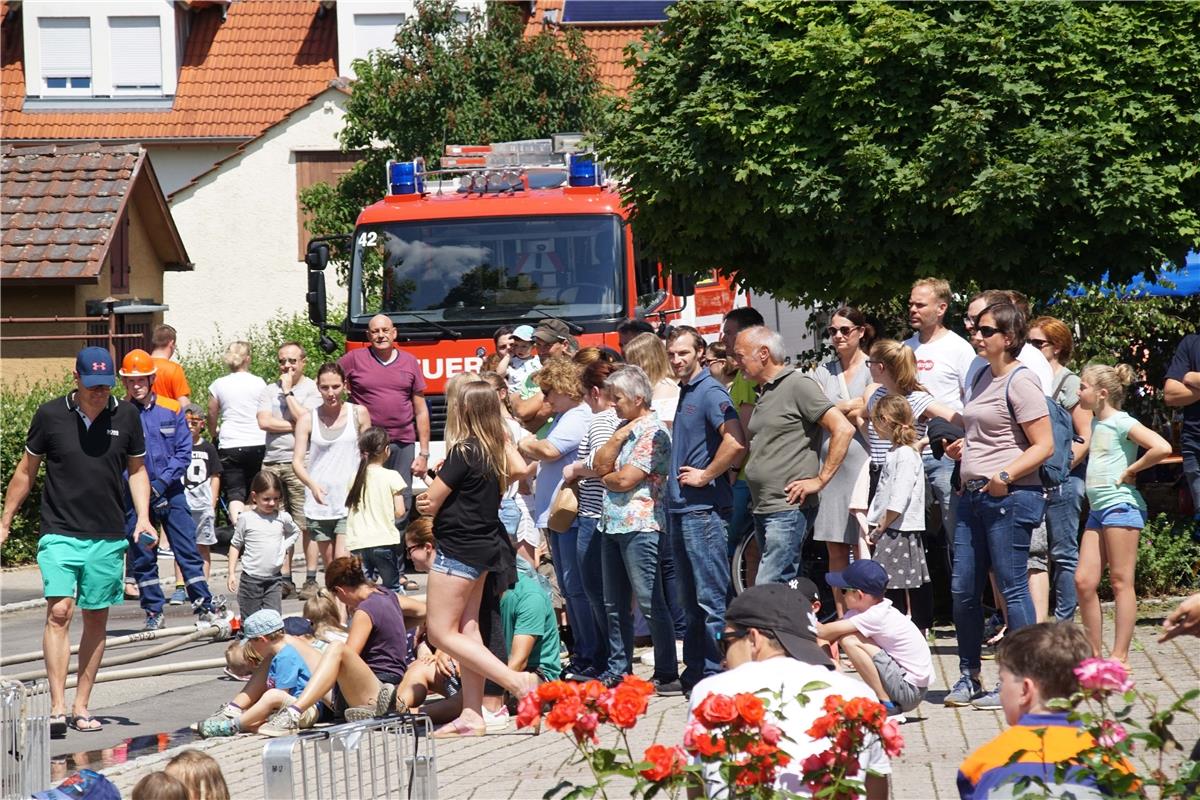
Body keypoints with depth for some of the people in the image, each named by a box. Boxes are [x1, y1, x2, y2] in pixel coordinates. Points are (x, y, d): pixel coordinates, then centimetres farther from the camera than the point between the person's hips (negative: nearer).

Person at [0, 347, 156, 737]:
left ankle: (81, 707, 17)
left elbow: (137, 470, 14)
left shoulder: (126, 416, 2)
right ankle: (57, 707, -18)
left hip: (108, 538, 3)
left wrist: (143, 518, 1)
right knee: (59, 612, -16)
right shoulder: (50, 415, -3)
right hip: (60, 533, -3)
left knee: (96, 619, 7)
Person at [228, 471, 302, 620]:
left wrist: (283, 546, 6)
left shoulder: (283, 518, 2)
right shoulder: (246, 518, -6)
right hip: (251, 578, -2)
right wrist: (232, 573, -2)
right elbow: (235, 545, 2)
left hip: (274, 578, 2)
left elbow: (295, 532, 23)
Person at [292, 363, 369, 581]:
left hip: (350, 501, -2)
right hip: (319, 503, 2)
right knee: (330, 565, 9)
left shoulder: (358, 414, 3)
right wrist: (312, 485, -22)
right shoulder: (308, 420, 2)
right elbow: (297, 461, -4)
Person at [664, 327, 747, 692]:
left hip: (704, 507, -10)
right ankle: (695, 671, 18)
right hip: (680, 507, 10)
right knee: (690, 599, 13)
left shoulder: (710, 392, -12)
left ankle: (716, 673, -6)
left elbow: (735, 442, -26)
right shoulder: (684, 392, 17)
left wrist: (705, 477, -16)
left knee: (711, 597, -7)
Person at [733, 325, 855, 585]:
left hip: (789, 508, -9)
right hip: (762, 509, 9)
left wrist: (820, 480, -15)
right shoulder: (764, 393, 19)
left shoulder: (798, 385, -8)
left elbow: (843, 429, -15)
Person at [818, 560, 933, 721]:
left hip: (910, 691, -9)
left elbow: (824, 632, -21)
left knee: (850, 640, -19)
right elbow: (829, 635, 6)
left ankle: (888, 708, -12)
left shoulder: (875, 617, -21)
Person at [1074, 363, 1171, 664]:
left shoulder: (1122, 423, -10)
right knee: (1083, 582, 4)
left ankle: (1120, 656, -2)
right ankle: (1094, 653, 10)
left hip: (1121, 506, -9)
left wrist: (1130, 471, -13)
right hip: (1097, 509, 9)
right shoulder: (1096, 423, 15)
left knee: (1121, 582, -4)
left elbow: (1162, 448, -22)